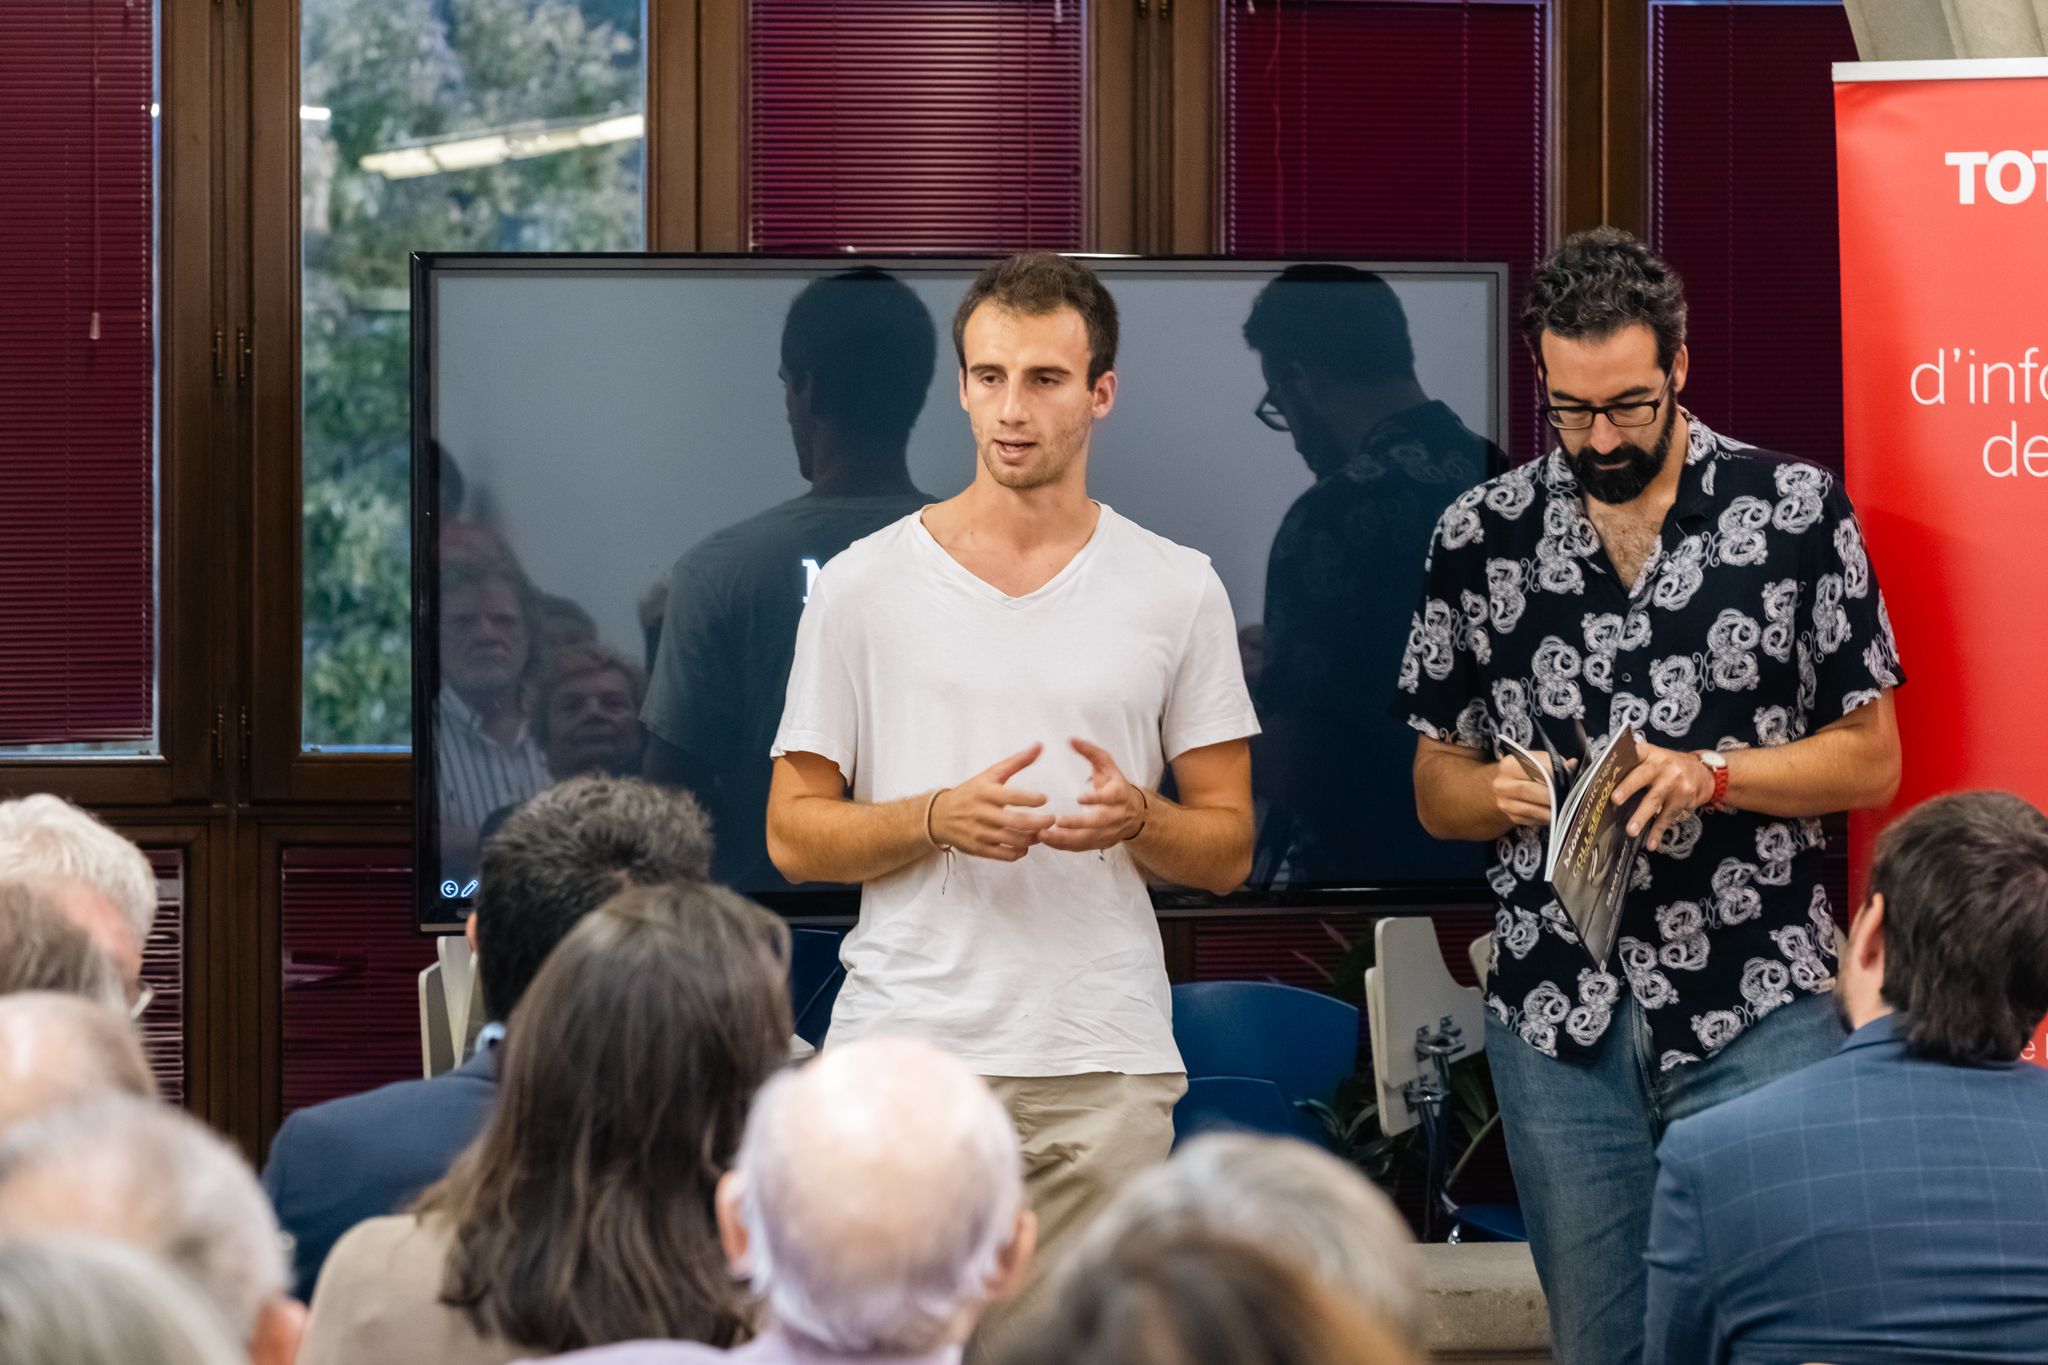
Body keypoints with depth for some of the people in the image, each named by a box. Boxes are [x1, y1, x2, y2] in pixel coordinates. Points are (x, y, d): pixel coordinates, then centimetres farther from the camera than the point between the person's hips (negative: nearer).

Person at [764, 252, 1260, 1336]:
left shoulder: (1178, 590, 7)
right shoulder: (864, 584, 4)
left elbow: (1228, 849, 9)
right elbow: (793, 835, 5)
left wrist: (1134, 819, -12)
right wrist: (939, 819, -13)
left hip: (1103, 1065, 1)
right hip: (905, 1044, -1)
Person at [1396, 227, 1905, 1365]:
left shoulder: (1797, 510, 0)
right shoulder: (1480, 536, 6)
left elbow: (1870, 761, 2)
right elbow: (1435, 788, 12)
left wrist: (1712, 775, -15)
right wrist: (1498, 794, -11)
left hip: (1760, 1011, -2)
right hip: (1559, 1015, 2)